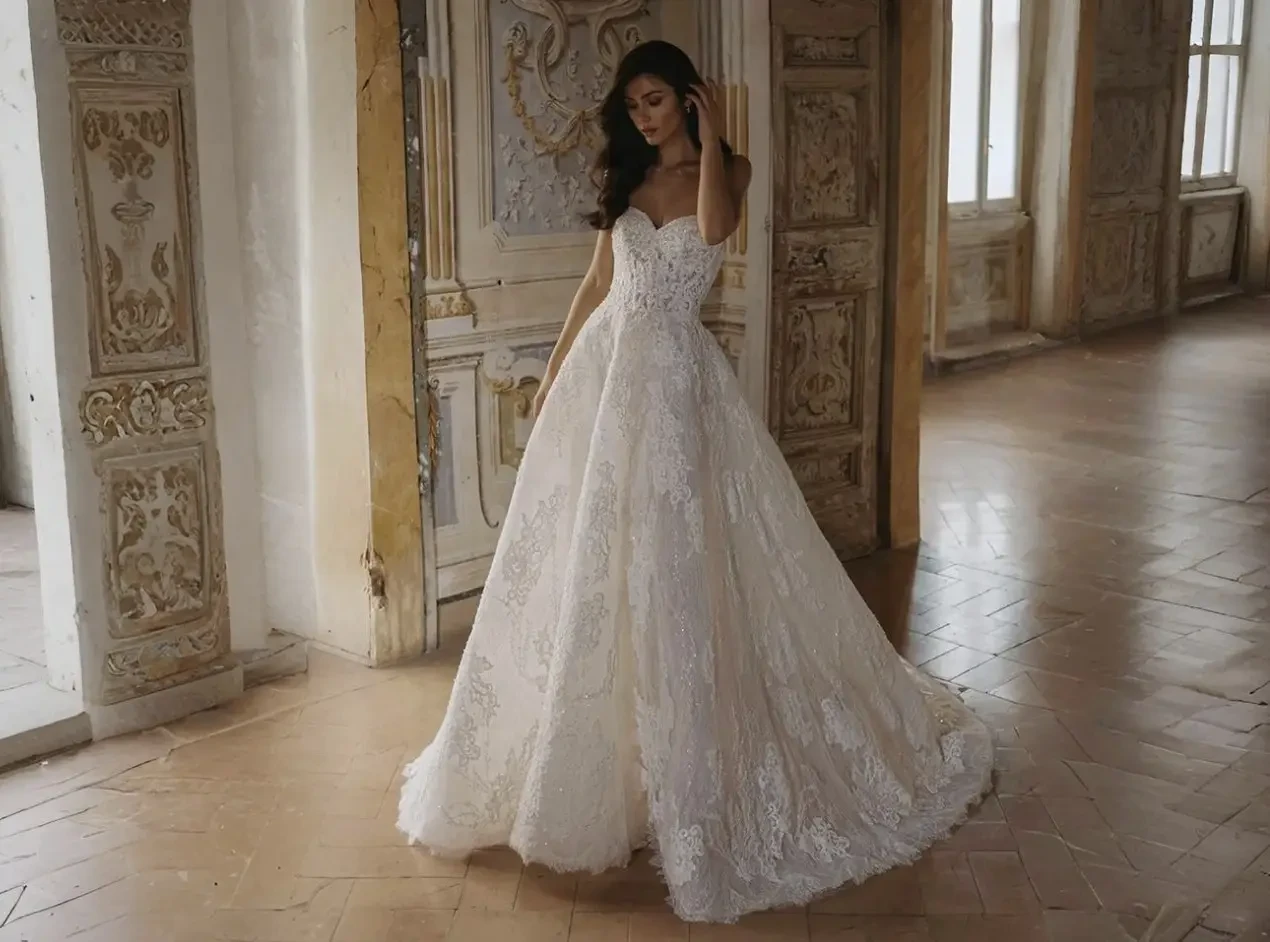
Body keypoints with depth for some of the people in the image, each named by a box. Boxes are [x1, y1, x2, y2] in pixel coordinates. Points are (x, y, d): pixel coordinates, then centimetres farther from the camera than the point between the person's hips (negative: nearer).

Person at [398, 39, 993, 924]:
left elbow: (714, 228, -23)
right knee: (585, 557, 7)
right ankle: (586, 753, 23)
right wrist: (554, 373, 13)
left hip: (674, 376, -4)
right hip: (603, 370, 5)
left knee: (669, 561, -2)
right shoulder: (626, 178, 12)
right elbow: (598, 282, 15)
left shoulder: (727, 168, 0)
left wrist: (709, 138, -12)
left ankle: (669, 765, 12)